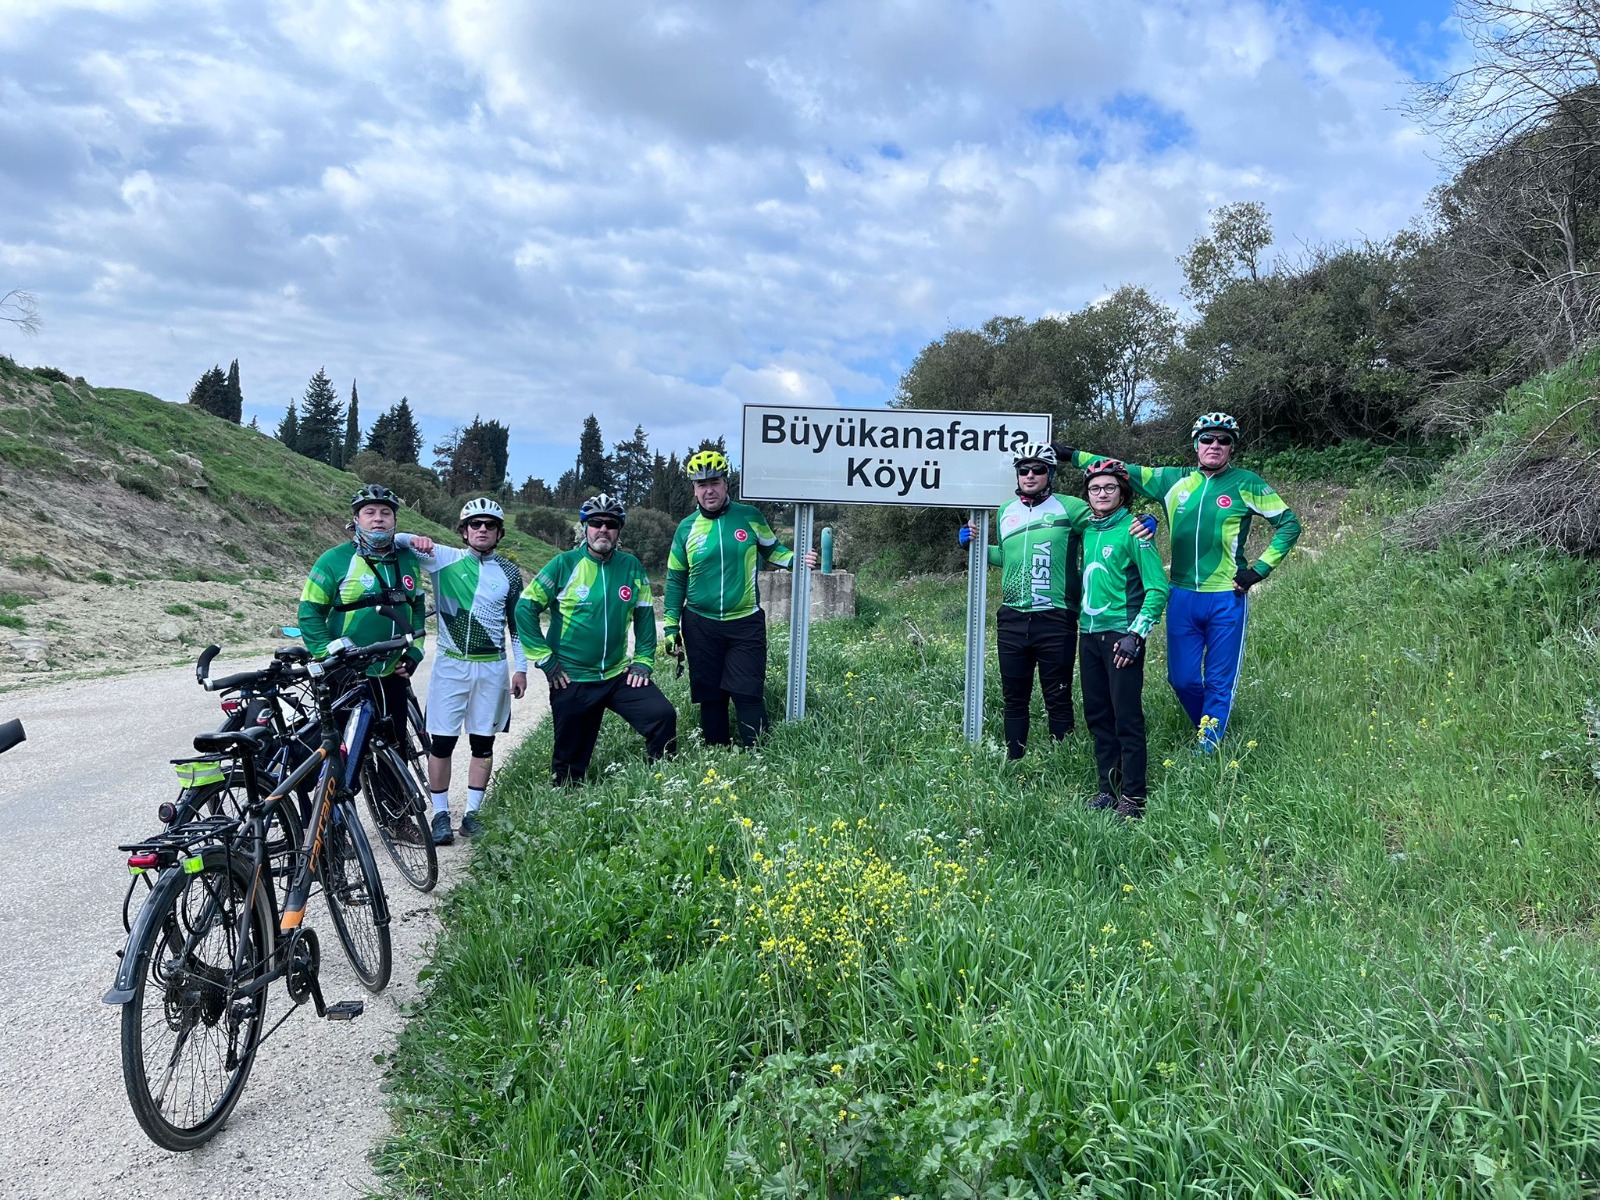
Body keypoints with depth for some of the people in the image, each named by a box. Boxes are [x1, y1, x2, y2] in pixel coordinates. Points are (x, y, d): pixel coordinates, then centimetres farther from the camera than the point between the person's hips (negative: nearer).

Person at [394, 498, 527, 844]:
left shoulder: (510, 572, 5)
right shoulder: (443, 558, 1)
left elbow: (518, 623, 10)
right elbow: (392, 541, -1)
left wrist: (521, 668, 5)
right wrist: (413, 540, -22)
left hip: (492, 667, 1)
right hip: (450, 664, -1)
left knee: (483, 743, 7)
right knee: (441, 742, 0)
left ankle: (472, 813, 18)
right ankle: (440, 815, 12)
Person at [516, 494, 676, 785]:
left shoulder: (631, 567, 1)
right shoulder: (564, 564, -8)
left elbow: (645, 616, 9)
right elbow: (525, 608, -6)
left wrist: (643, 661, 2)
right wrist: (545, 660, -8)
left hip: (619, 675, 2)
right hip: (571, 681, -2)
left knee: (663, 716, -15)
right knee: (570, 765, 6)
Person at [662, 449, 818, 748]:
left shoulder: (749, 516, -2)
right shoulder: (687, 528, 2)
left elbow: (771, 548, 13)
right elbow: (676, 579, 9)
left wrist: (796, 560, -7)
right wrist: (670, 626, 6)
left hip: (745, 624, -2)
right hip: (700, 626, 2)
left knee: (749, 696, -7)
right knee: (710, 698, 8)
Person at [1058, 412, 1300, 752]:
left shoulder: (1246, 484, -1)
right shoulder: (1174, 480, 7)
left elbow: (1289, 524, 4)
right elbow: (1125, 471, 10)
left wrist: (1259, 569, -5)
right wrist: (1073, 455, 7)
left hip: (1227, 599, -3)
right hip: (1182, 597, 3)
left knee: (1220, 681, 1)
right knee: (1182, 678, 7)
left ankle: (1209, 750, 11)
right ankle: (1213, 729, 30)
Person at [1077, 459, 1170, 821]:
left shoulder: (1132, 530, -8)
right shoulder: (1086, 530, 11)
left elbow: (1158, 589, -12)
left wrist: (1136, 635, -17)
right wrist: (1080, 621, 15)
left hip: (1120, 636, -7)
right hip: (1088, 635, 7)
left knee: (1127, 719, -4)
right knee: (1097, 717, 11)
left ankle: (1134, 798, 3)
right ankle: (1108, 789, 21)